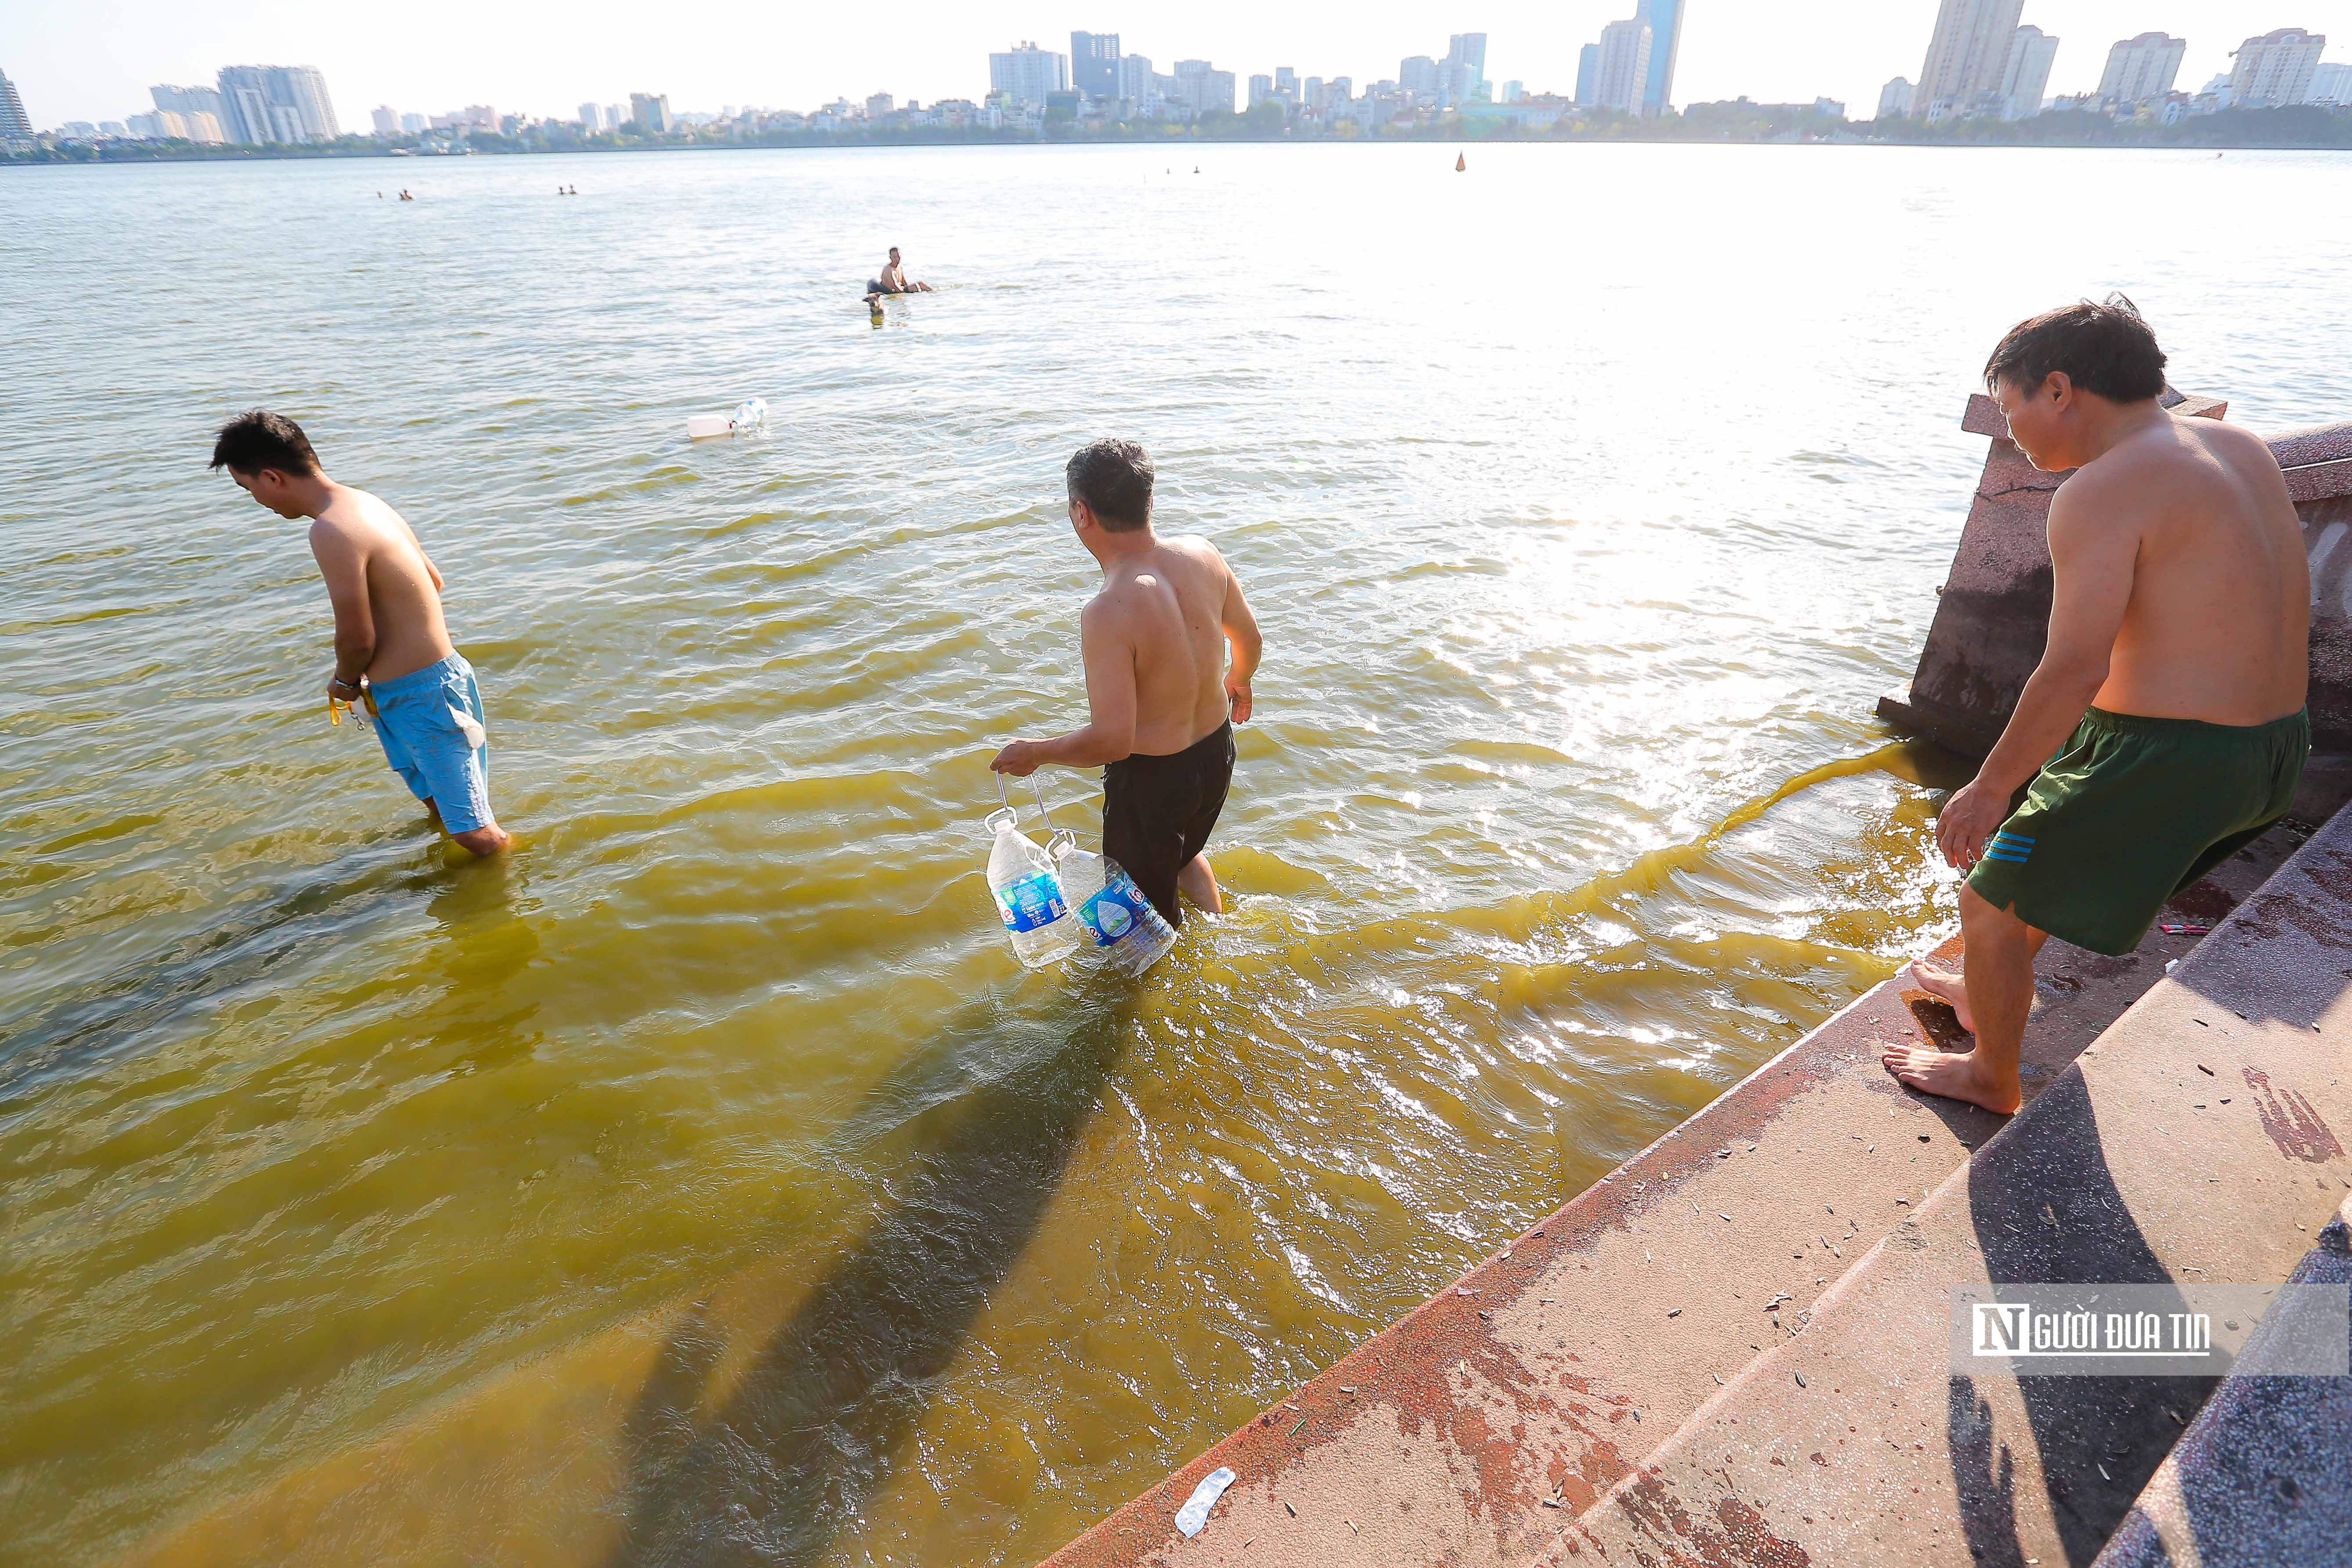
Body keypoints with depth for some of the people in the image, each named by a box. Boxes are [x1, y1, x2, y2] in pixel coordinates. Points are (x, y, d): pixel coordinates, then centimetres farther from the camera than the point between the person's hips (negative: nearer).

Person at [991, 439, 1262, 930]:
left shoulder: (1108, 614, -33)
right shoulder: (1202, 554, -12)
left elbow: (1112, 740, -31)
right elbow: (1250, 640, 3)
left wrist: (1033, 754, -14)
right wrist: (1237, 680, 26)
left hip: (1151, 779, -7)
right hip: (1217, 751, 7)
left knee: (1149, 907, 22)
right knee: (1184, 852, 37)